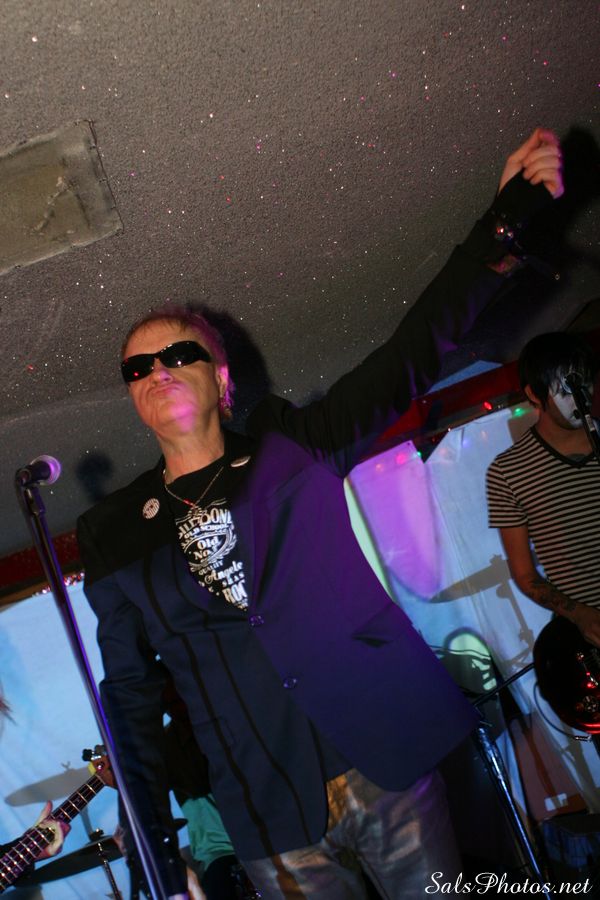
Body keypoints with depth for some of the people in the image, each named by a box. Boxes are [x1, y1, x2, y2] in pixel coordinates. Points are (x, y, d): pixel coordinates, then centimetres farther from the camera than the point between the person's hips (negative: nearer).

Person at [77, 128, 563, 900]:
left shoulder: (295, 448, 2)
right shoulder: (115, 538, 4)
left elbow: (415, 353, -3)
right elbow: (130, 693, 7)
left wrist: (506, 217, -9)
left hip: (393, 765, 0)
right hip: (273, 822, 1)